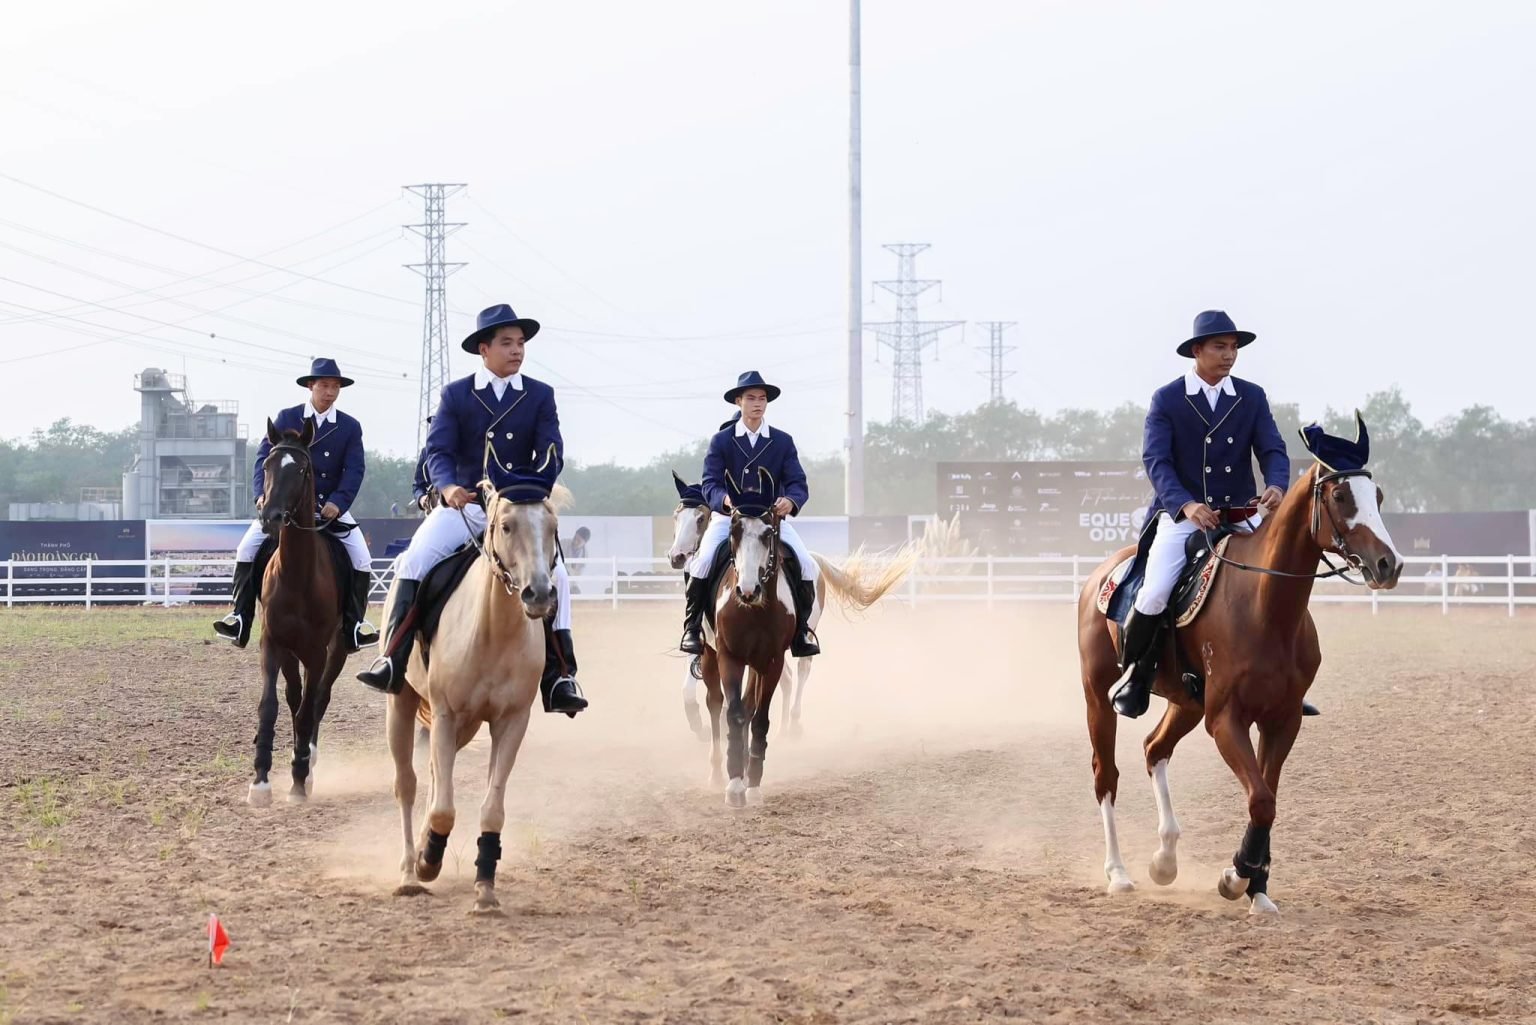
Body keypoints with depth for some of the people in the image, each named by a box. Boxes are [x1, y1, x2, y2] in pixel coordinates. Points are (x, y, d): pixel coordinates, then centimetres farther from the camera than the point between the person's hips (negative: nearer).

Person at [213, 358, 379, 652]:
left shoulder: (350, 427, 2)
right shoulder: (286, 419, 1)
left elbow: (354, 470, -7)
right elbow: (264, 457, -6)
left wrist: (338, 502, -23)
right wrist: (263, 493, -23)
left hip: (332, 506, 0)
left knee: (362, 559, -15)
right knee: (247, 549, -16)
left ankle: (355, 624, -3)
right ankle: (240, 617, -11)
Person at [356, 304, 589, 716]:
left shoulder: (541, 396, 6)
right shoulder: (455, 395, 5)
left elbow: (550, 455, -3)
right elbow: (438, 450, -4)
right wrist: (448, 486, -26)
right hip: (462, 504, 0)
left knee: (554, 574, -19)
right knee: (415, 560, -22)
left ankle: (559, 679, -14)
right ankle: (392, 661, -22)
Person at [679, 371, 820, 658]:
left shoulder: (783, 442, 3)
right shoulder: (721, 441, -1)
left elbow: (798, 482, -5)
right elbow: (710, 483, -10)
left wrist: (791, 500, -31)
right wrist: (725, 500, -34)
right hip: (729, 516, -1)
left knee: (807, 565, -17)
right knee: (702, 562, -25)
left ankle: (801, 632, -1)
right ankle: (692, 628, -10)